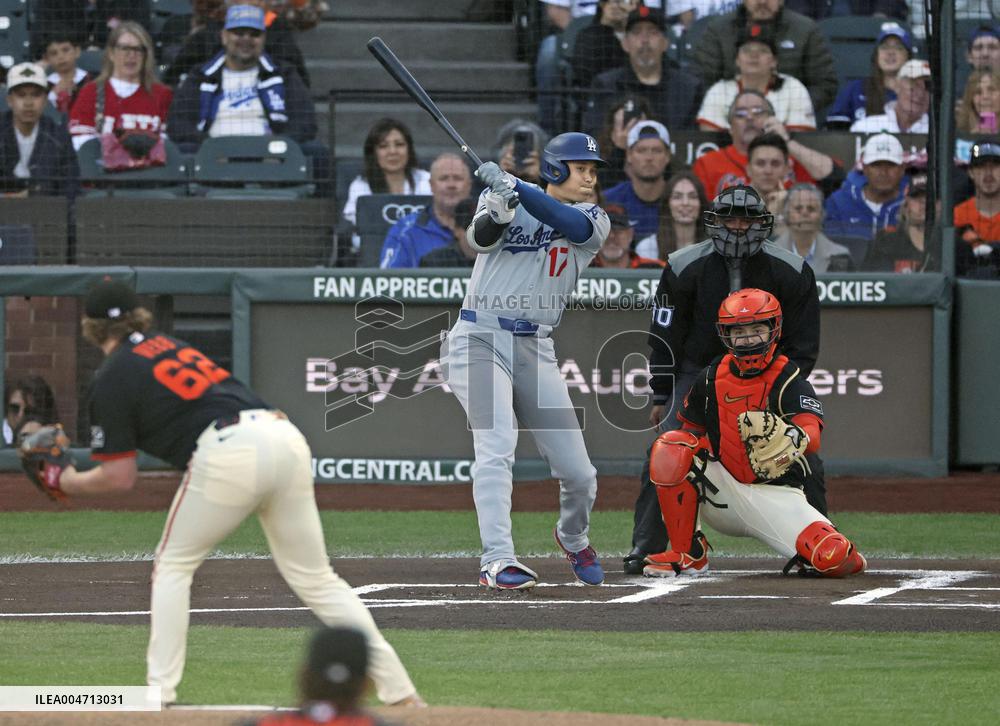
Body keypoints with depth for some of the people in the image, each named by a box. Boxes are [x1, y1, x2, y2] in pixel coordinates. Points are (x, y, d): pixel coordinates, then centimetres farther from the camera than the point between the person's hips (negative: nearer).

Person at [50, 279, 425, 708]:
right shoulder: (167, 343, 27)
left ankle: (159, 690, 6)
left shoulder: (110, 380, 7)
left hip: (229, 455, -6)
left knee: (172, 567, 15)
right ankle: (399, 691, 5)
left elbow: (120, 477, 7)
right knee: (315, 577, 11)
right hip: (284, 435, 6)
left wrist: (69, 483, 24)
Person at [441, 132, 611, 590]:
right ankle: (497, 561, -30)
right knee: (497, 445, -25)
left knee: (579, 474, 3)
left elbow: (572, 223, -18)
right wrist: (501, 205, -38)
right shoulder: (501, 197, 3)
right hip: (479, 340, -3)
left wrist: (515, 189, -32)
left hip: (536, 350, 3)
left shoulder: (593, 222, 5)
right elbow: (480, 238, -17)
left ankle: (574, 538, 35)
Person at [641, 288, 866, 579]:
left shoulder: (788, 381, -9)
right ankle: (687, 555, -12)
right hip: (722, 495, 3)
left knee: (835, 559, -28)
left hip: (776, 496, -3)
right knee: (670, 447, -23)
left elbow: (813, 437, -24)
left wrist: (793, 437, -49)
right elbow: (690, 433, 13)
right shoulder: (711, 378, 4)